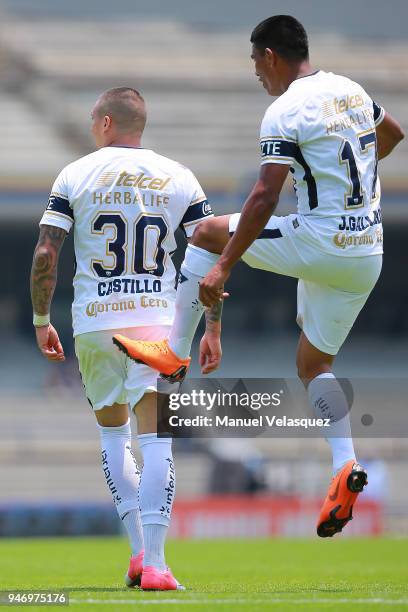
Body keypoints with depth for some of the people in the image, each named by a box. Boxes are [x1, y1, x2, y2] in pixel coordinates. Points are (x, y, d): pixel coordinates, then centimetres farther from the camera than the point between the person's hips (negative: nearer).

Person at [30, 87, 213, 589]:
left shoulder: (75, 175, 3)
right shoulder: (179, 178, 6)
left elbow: (45, 255, -3)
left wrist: (41, 321, 7)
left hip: (94, 322, 0)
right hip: (158, 320, 0)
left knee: (112, 431, 18)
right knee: (155, 439, -3)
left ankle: (138, 547, 8)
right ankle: (154, 563, -14)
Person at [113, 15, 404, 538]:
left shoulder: (285, 113, -13)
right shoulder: (350, 90, 11)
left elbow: (264, 198, -20)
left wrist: (222, 268, -18)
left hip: (319, 242, -8)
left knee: (208, 233, 11)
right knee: (313, 362, 18)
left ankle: (175, 352, 12)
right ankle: (345, 467, 0)